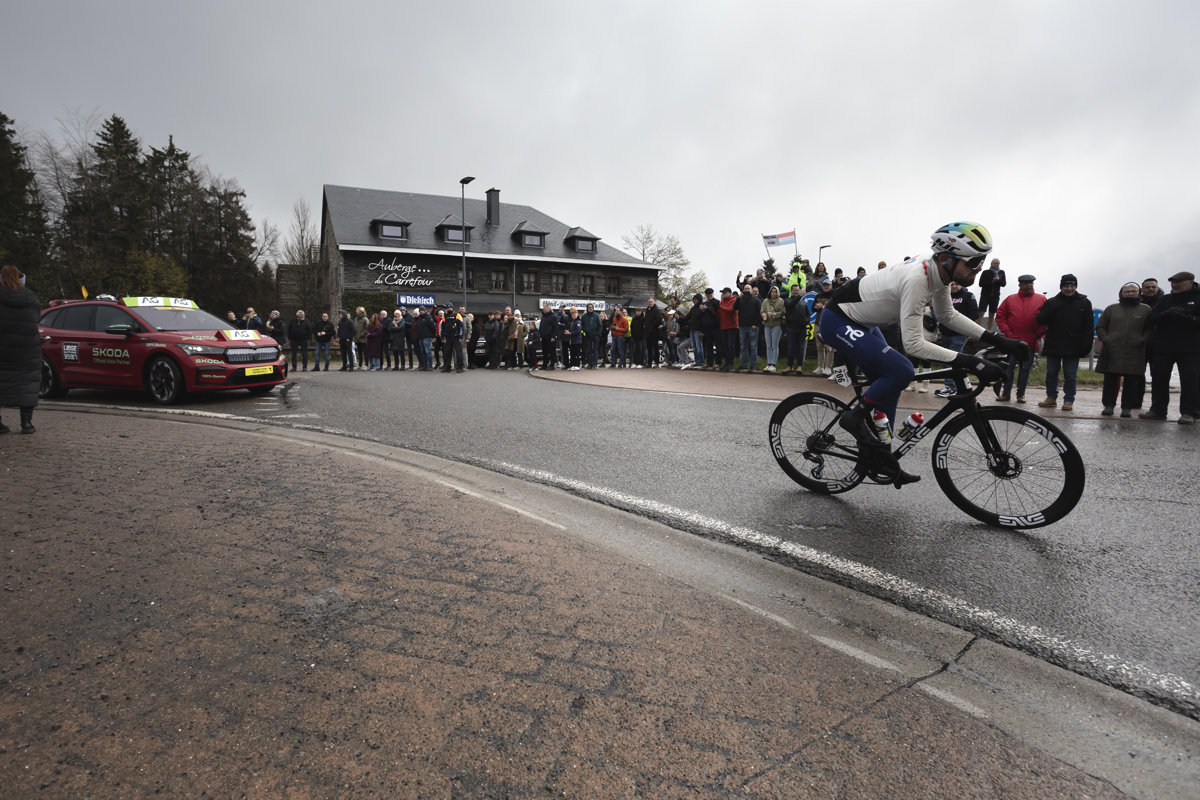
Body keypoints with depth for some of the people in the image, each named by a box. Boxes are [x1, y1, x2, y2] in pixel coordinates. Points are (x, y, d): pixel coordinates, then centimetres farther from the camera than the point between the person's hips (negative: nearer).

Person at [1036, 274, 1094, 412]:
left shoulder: (1084, 303, 5)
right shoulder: (1051, 302, 8)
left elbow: (1088, 326, 1)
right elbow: (1040, 320, -2)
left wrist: (1086, 345, -8)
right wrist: (1053, 310, -18)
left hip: (1073, 347, -2)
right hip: (1053, 345, 2)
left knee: (1070, 375, 1)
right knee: (1051, 373, 8)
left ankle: (1069, 400, 8)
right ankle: (1051, 397, 20)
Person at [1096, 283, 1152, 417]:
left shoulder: (1146, 310, 9)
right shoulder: (1112, 309, 11)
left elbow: (1150, 329, 9)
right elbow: (1100, 327, 13)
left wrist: (1142, 341, -6)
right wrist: (1105, 339, -2)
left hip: (1134, 353, 0)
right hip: (1112, 351, 0)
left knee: (1131, 382, 2)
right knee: (1110, 380, 2)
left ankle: (1127, 408, 7)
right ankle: (1108, 405, 8)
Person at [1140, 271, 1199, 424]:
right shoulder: (1164, 300, 12)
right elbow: (1152, 319, 4)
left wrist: (1187, 317, -25)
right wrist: (1167, 314, -16)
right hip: (1163, 348, 4)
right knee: (1159, 379, 5)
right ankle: (1158, 410, 13)